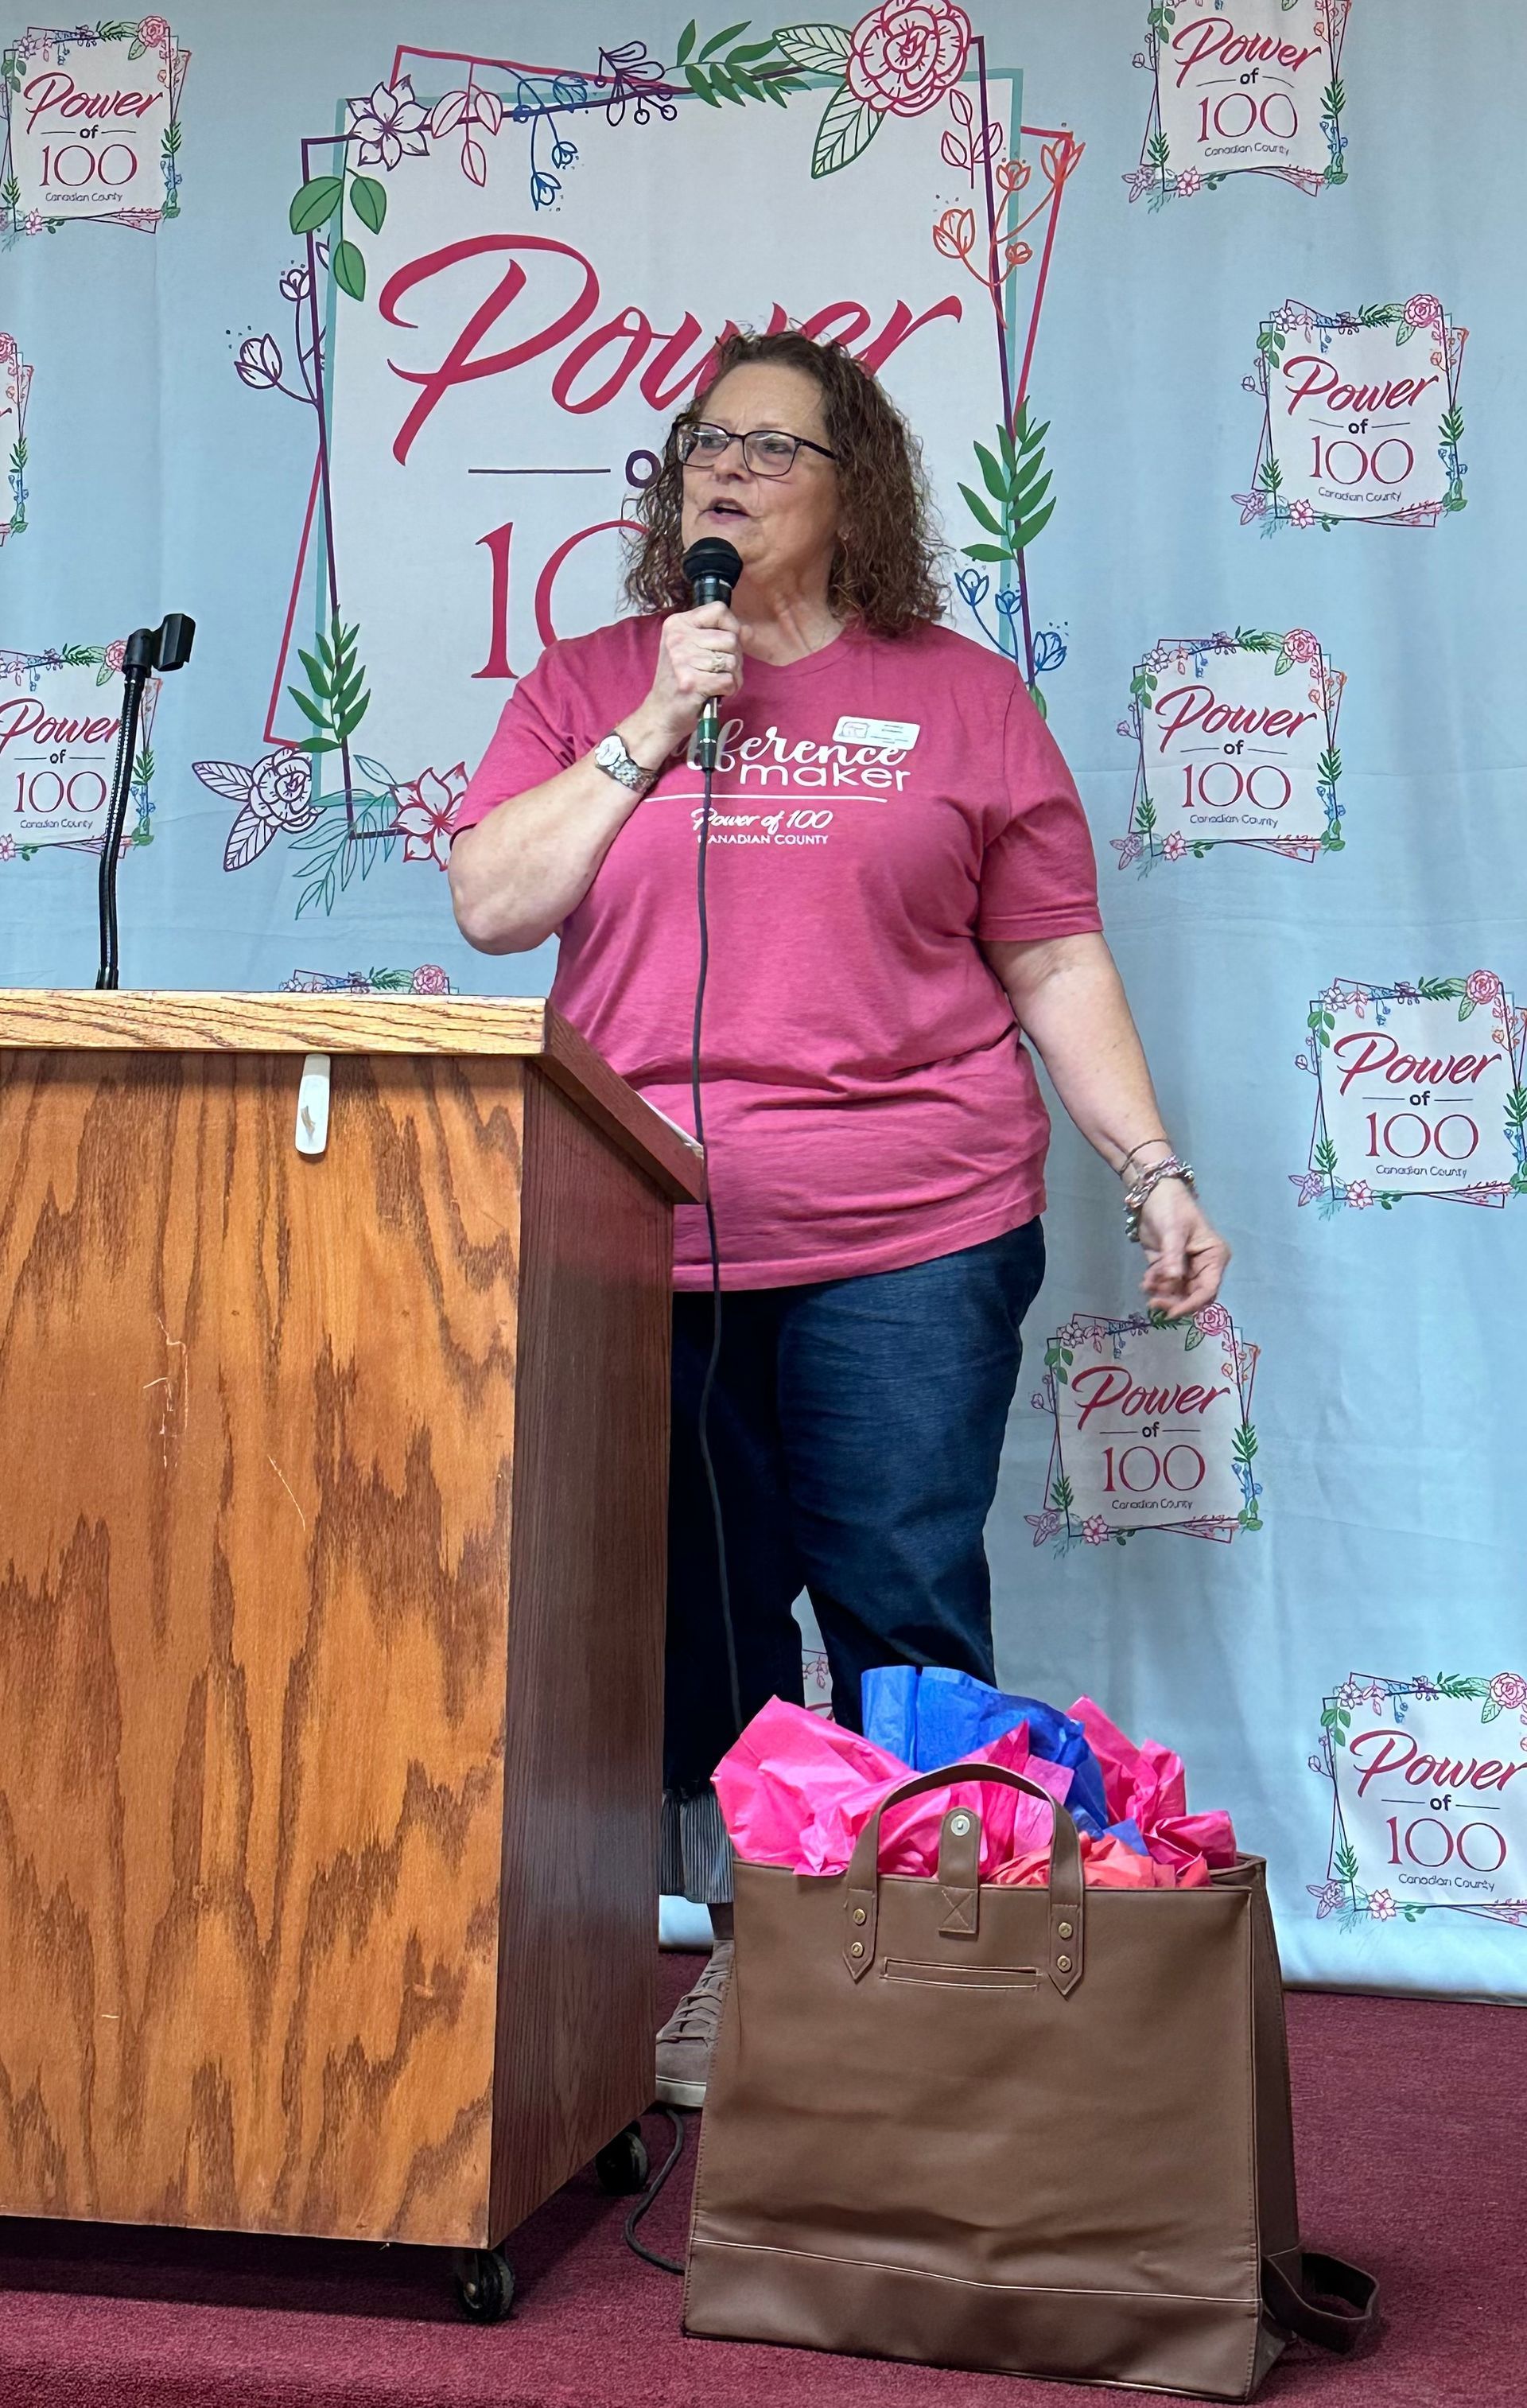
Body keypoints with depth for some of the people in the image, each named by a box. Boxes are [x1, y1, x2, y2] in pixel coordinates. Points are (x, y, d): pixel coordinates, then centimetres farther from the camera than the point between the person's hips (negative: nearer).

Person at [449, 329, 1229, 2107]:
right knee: (701, 1627, 5)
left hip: (909, 1244, -1)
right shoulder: (588, 684, 14)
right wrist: (655, 728, -5)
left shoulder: (961, 695, 10)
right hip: (648, 1247, 2)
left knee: (907, 1617, -2)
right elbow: (489, 905, 2)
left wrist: (1153, 1171, 1)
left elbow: (1055, 965, 9)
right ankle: (745, 1957, 20)